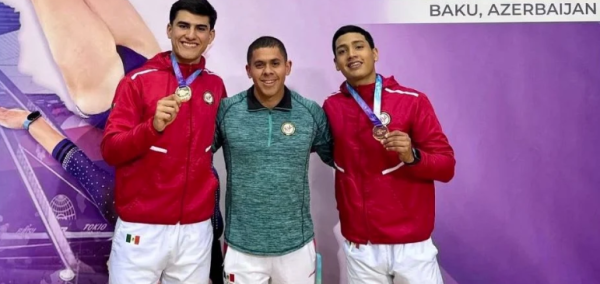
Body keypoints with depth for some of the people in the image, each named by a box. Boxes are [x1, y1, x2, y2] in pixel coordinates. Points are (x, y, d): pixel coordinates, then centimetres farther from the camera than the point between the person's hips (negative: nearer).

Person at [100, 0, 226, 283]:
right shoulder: (137, 81, -5)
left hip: (197, 228, 3)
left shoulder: (216, 86, 5)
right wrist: (154, 126, -26)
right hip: (141, 227, -3)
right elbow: (110, 150, -9)